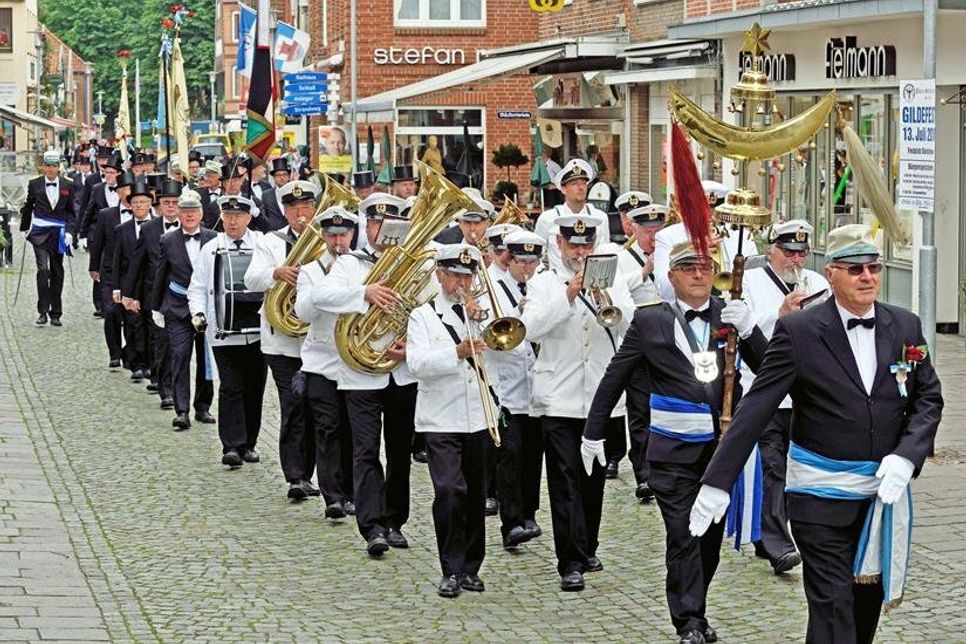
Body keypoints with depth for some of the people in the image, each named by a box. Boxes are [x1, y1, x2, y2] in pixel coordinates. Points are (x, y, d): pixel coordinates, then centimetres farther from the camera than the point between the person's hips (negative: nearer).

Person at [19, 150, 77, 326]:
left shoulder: (67, 186, 4)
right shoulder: (34, 184, 3)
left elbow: (71, 211, 7)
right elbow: (27, 208, 13)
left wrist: (70, 231, -5)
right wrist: (24, 228, 17)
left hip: (59, 233, 2)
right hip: (40, 232, -2)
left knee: (57, 272, 7)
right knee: (43, 269, -15)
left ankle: (55, 313, 15)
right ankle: (42, 312, -13)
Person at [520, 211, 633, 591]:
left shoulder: (612, 282, 10)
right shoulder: (543, 284, 5)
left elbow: (631, 324, -7)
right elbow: (532, 328, -13)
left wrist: (605, 299, -25)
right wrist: (567, 298, -23)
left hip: (603, 399, 3)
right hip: (559, 399, -3)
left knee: (594, 479, 12)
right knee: (566, 479, -8)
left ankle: (586, 550, 26)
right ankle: (571, 562, -11)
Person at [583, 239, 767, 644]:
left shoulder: (730, 314, 5)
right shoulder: (650, 321, 0)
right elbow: (614, 380, 6)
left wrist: (748, 329, -16)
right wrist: (593, 434, 6)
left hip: (722, 445, 3)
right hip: (674, 452, -3)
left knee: (711, 536, 11)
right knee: (683, 538, -7)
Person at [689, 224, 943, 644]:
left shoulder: (905, 327, 3)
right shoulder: (799, 331, -9)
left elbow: (929, 399, 9)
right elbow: (755, 409, -11)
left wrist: (906, 456, -9)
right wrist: (717, 482, -15)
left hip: (884, 493, 4)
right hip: (822, 496, -4)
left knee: (868, 600, 15)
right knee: (832, 608, -7)